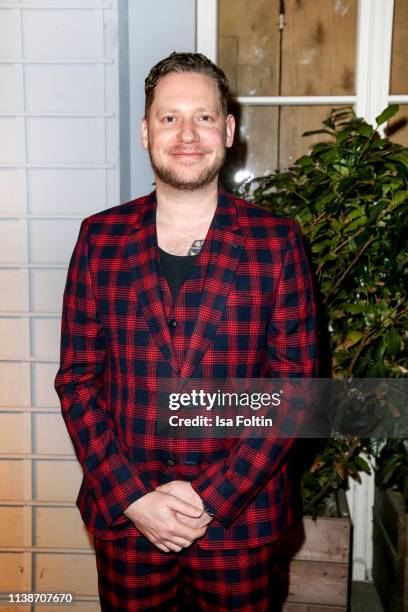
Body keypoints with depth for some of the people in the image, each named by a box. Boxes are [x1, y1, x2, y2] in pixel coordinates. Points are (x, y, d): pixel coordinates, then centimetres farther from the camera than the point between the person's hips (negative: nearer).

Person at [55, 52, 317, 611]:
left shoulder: (277, 241, -6)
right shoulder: (101, 237, -2)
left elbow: (293, 384, -7)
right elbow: (77, 379, -2)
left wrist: (210, 498, -12)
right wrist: (133, 498, -10)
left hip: (240, 514, 0)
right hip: (124, 511, 1)